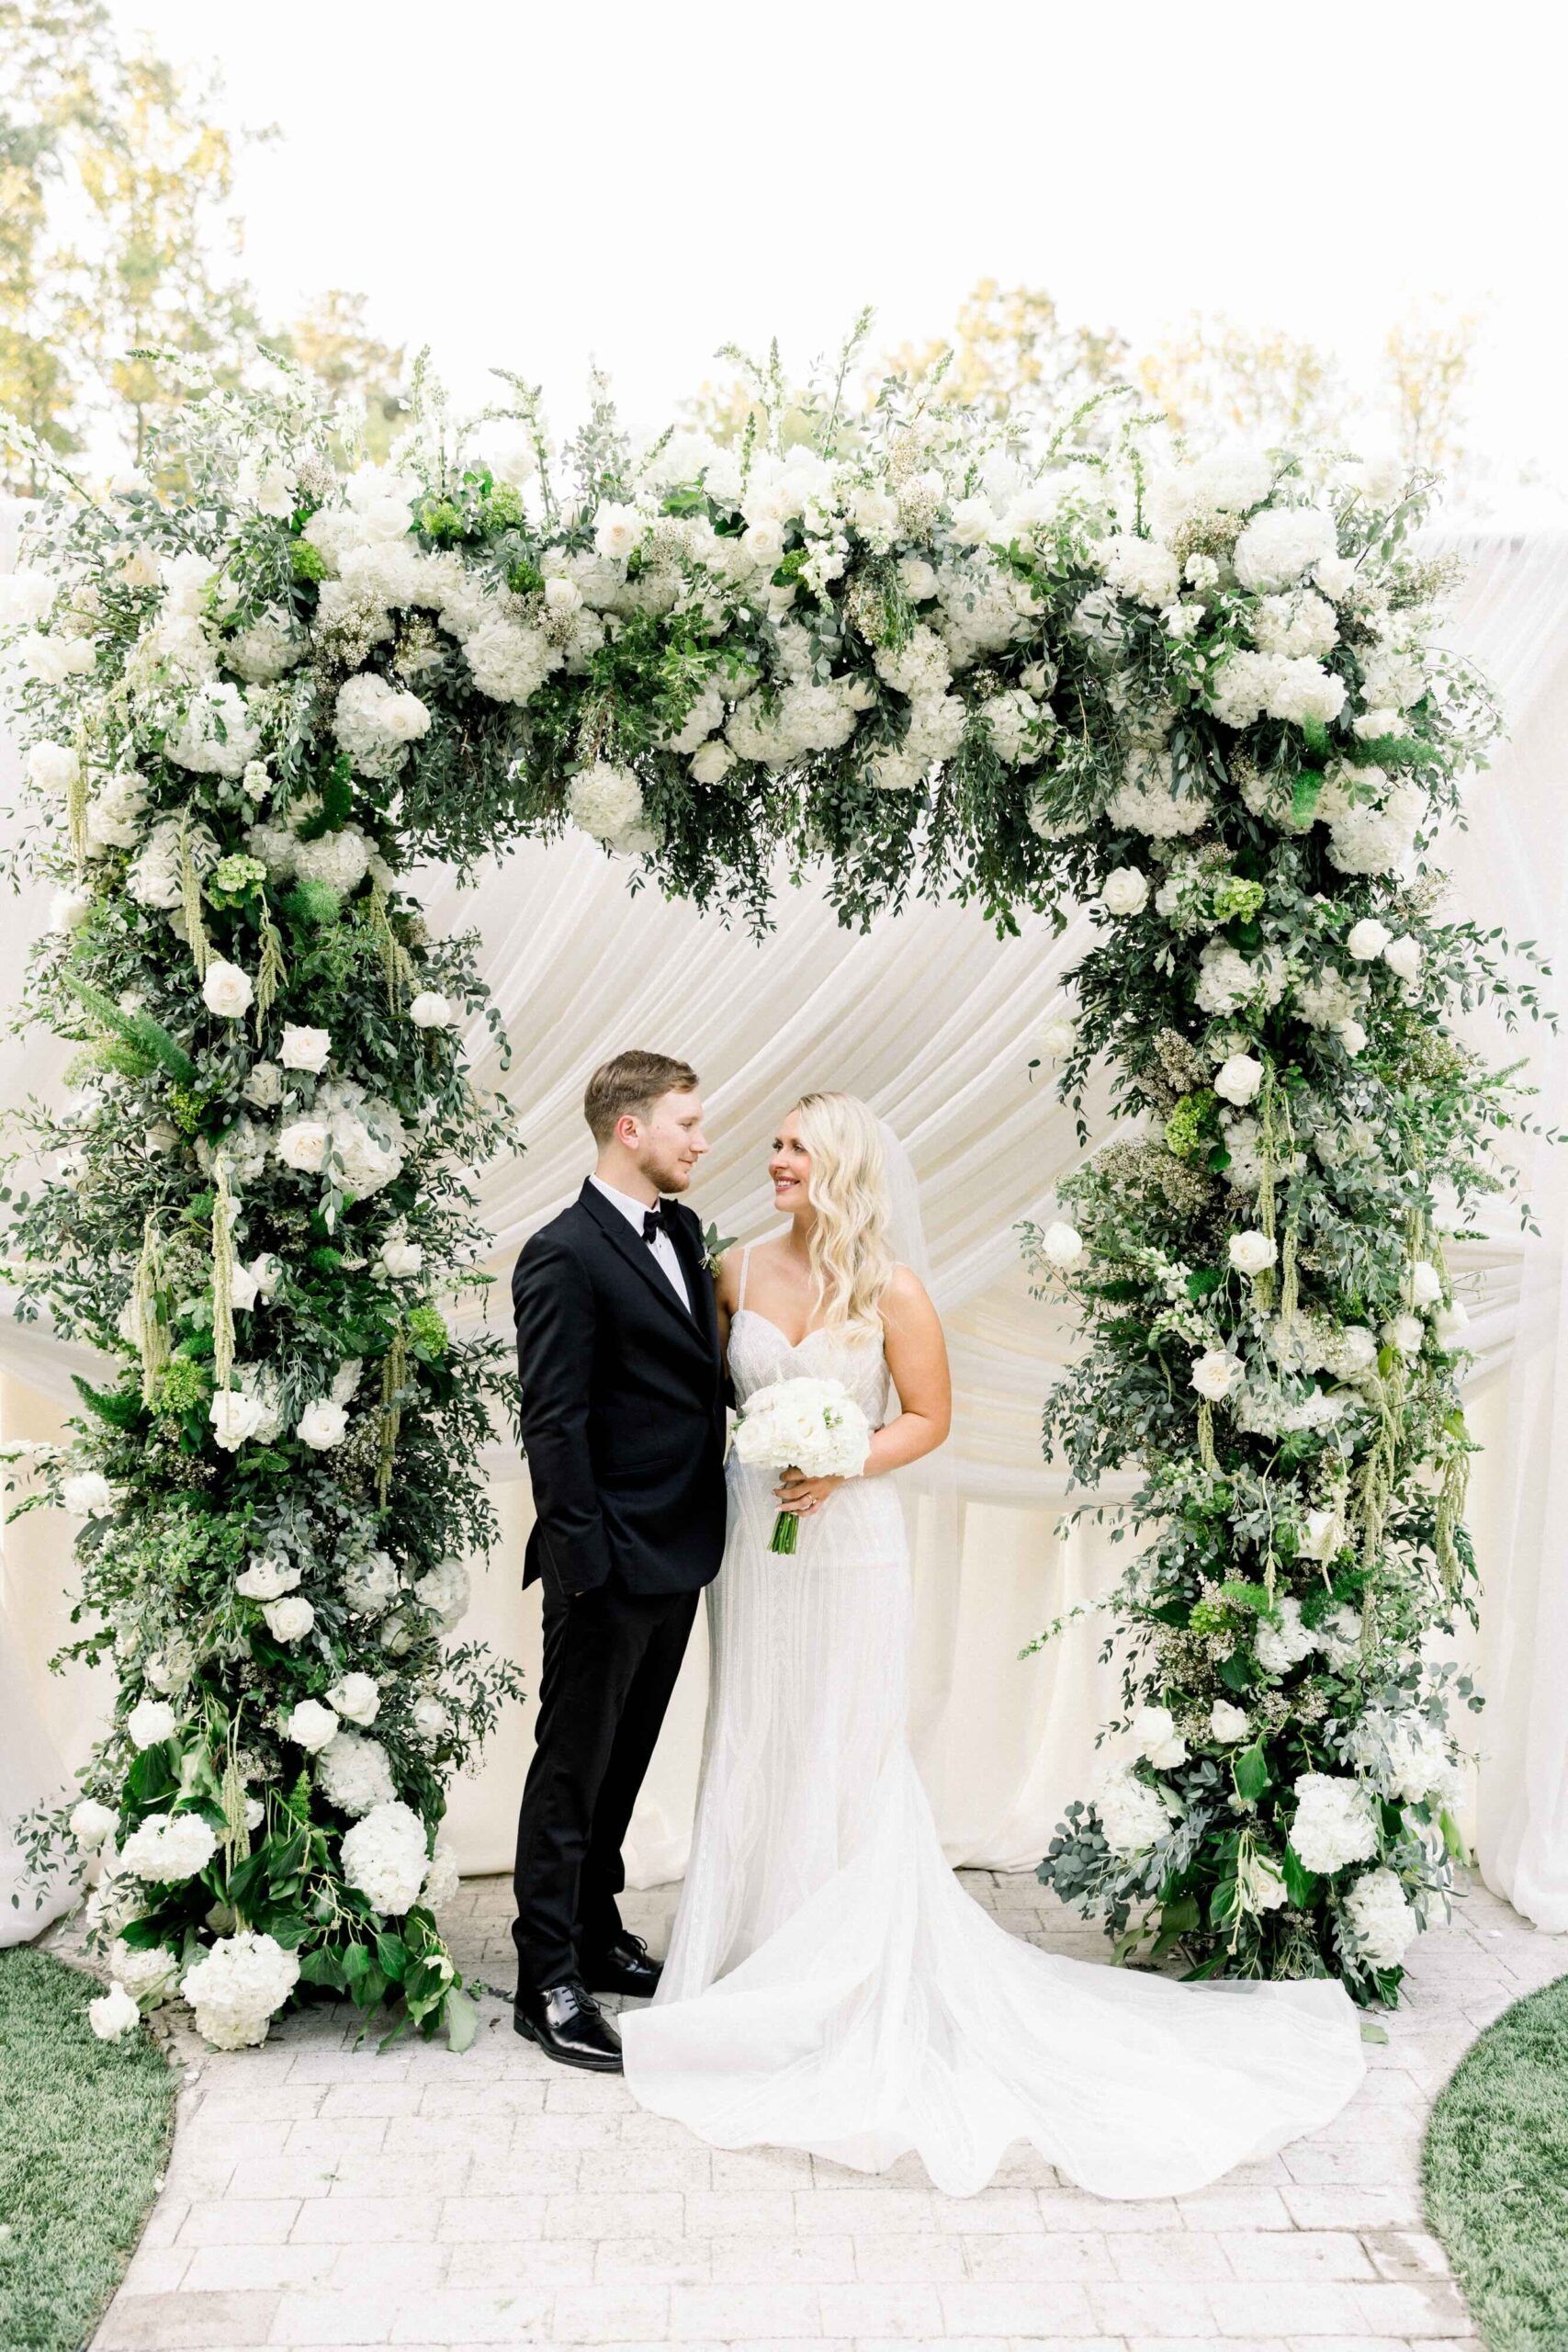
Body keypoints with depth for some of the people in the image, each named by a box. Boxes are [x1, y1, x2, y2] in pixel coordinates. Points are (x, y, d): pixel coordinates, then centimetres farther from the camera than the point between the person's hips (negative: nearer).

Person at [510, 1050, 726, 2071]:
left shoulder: (680, 1230, 10)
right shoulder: (564, 1255, -16)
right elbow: (553, 1422, -17)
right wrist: (582, 1557, -18)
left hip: (679, 1549, 8)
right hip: (613, 1561, -8)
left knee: (624, 1757, 20)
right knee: (574, 1766, 4)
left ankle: (596, 1930, 36)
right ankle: (548, 1986, 16)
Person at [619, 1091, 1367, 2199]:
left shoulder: (891, 1290, -9)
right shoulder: (740, 1271, 1)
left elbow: (929, 1417, -4)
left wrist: (841, 1467, -17)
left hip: (852, 1540, -4)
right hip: (754, 1535, 4)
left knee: (847, 1754, 4)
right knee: (752, 1746, 12)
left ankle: (860, 1977, 19)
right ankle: (753, 1952, 29)